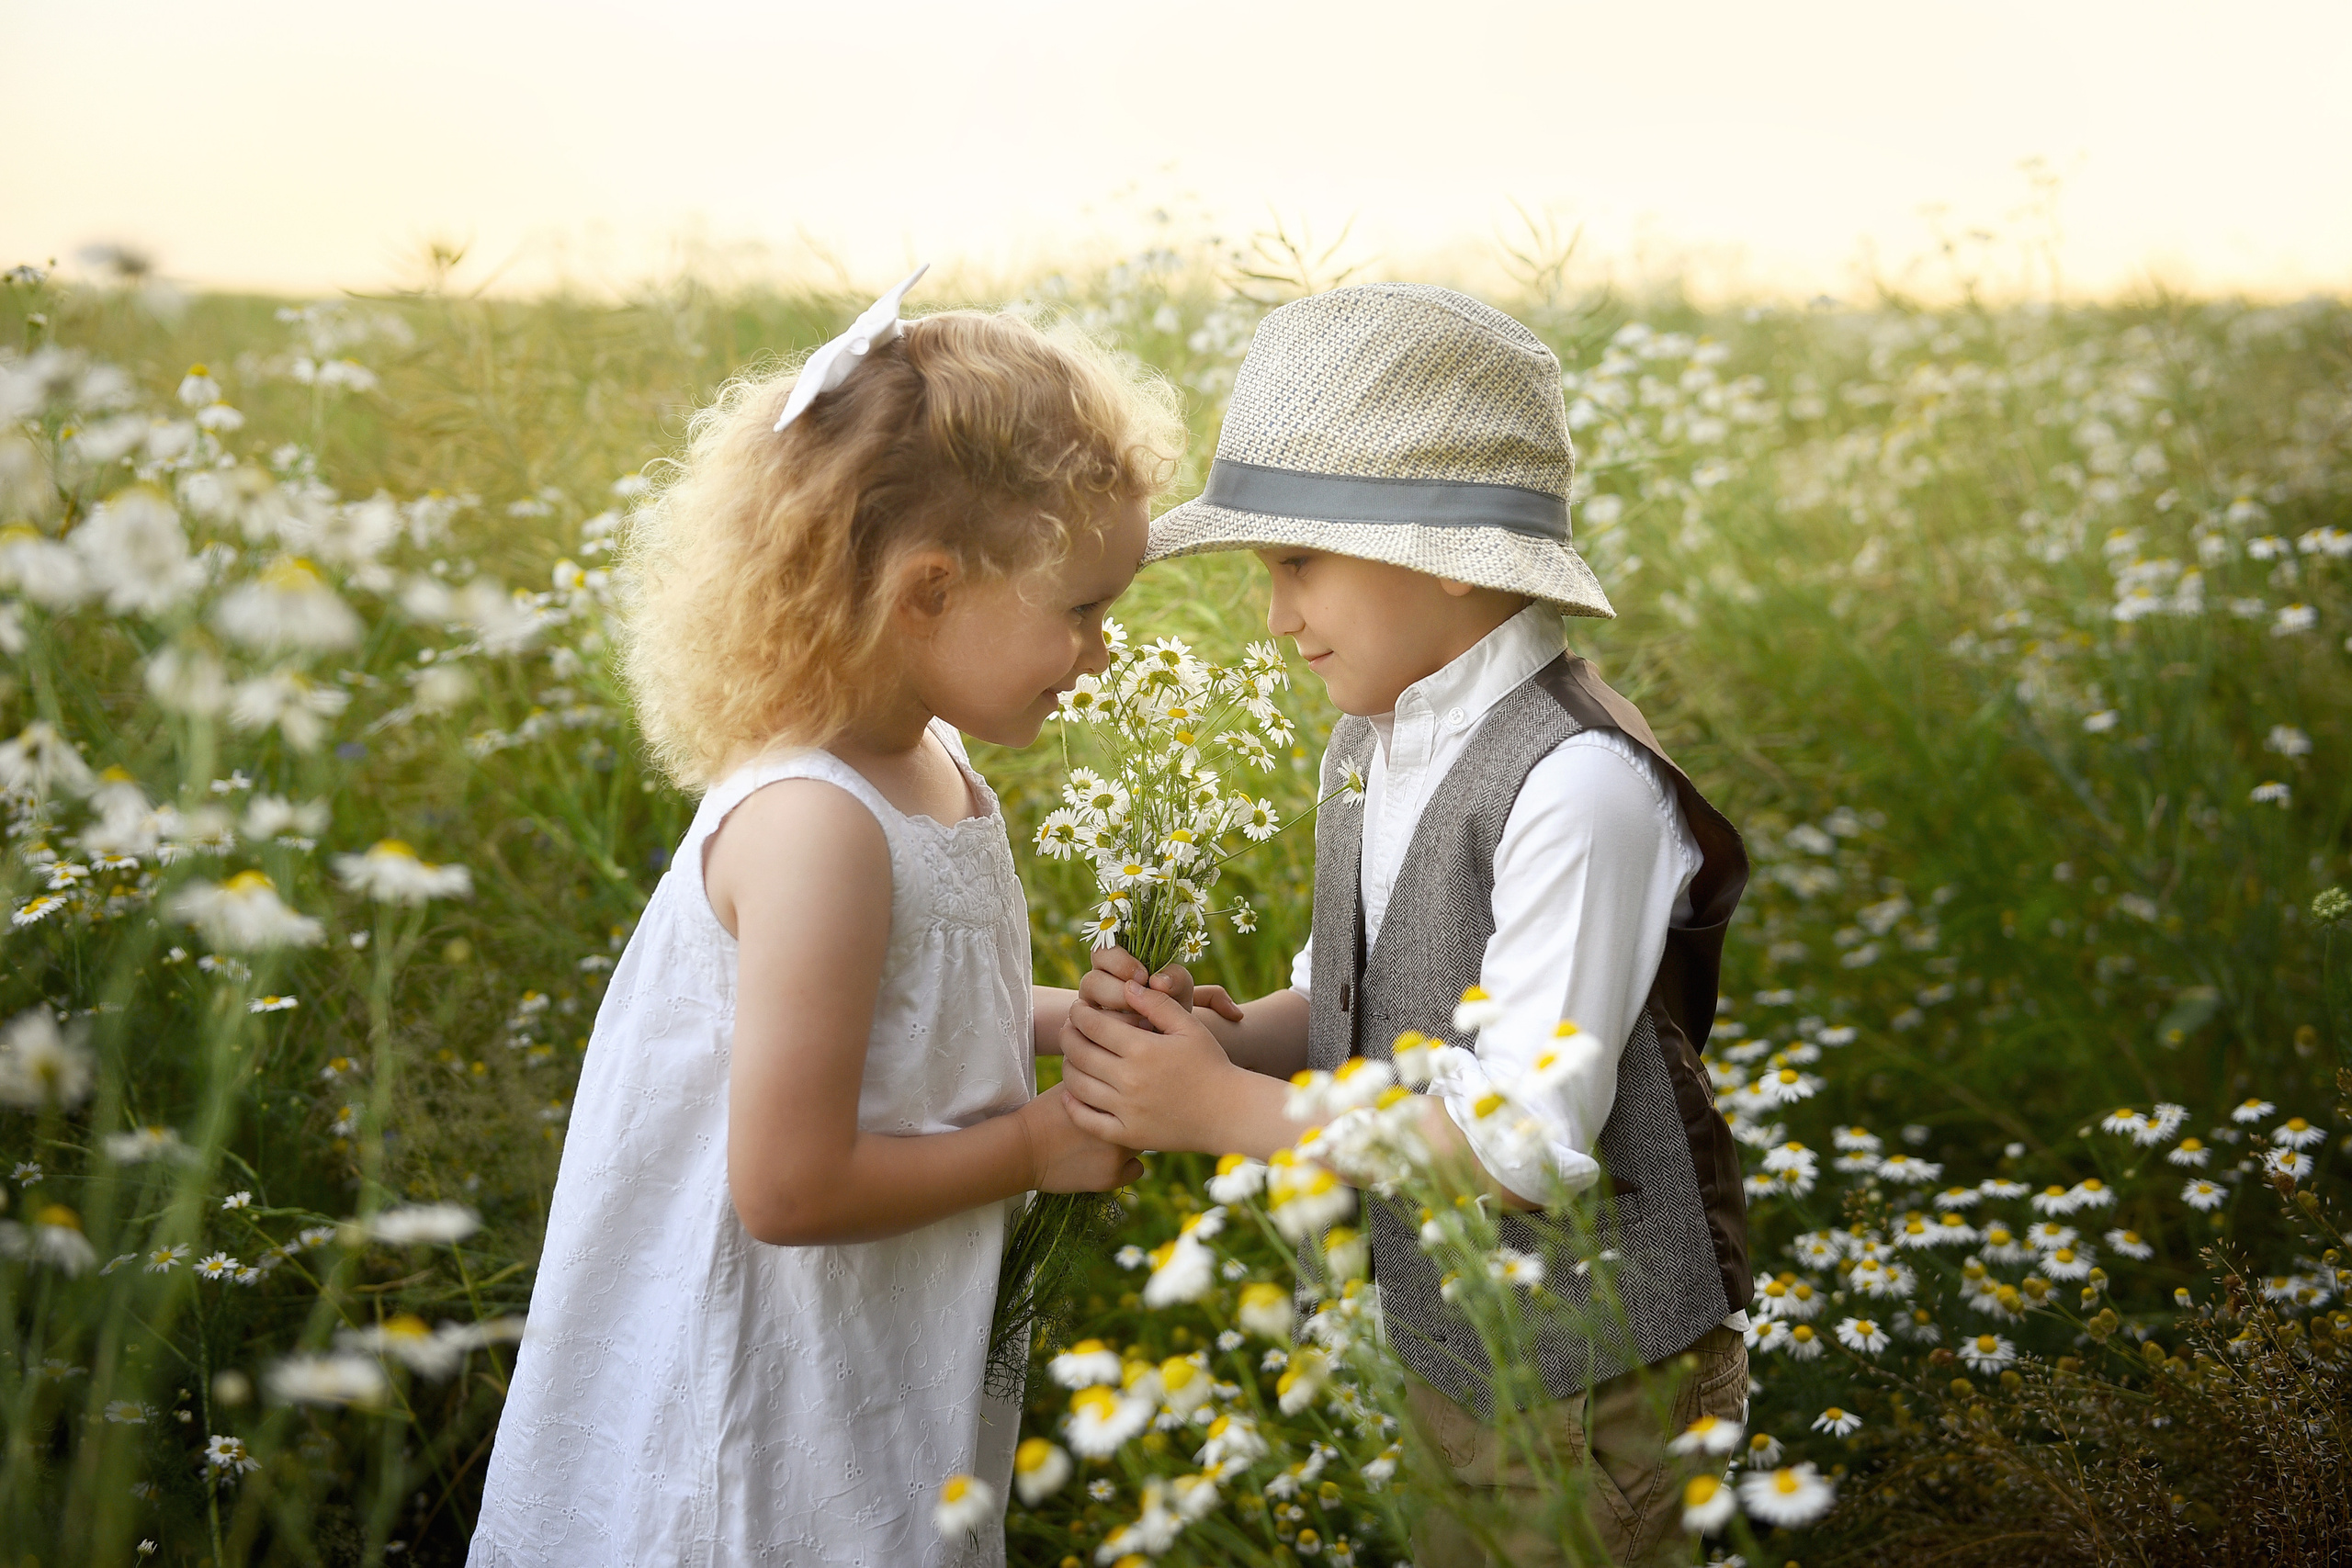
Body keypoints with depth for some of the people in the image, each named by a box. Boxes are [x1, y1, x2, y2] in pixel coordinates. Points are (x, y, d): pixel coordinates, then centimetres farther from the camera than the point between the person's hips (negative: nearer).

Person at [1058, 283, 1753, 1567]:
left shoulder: (1576, 783, -27)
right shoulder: (1368, 750, 0)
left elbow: (1527, 1142, -27)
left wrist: (1227, 1108, -23)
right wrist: (1226, 1034, -11)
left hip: (1592, 1384, -8)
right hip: (1448, 1353, 8)